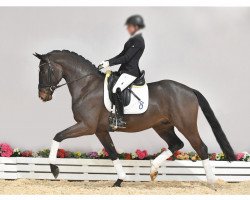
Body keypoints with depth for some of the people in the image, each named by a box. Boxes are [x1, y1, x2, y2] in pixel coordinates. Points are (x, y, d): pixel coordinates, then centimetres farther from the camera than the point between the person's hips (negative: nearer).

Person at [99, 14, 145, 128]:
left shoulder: (138, 41, -14)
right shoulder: (133, 39, 17)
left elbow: (126, 58, -20)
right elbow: (122, 55, 19)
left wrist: (110, 63, -20)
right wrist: (107, 62, 10)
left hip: (130, 72, -11)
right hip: (125, 70, 11)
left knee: (116, 90, -25)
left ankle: (120, 121, -22)